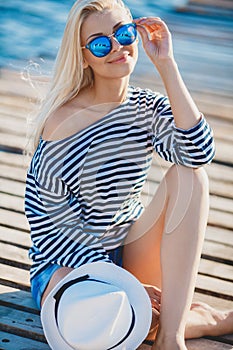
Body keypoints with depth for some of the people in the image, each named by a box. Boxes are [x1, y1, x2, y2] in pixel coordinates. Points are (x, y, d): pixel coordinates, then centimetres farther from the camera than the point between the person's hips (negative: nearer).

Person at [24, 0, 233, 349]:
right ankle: (202, 319, -12)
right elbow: (53, 226, -14)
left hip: (130, 252, 5)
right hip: (68, 262, -5)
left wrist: (165, 63, -22)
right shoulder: (63, 122, -16)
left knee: (189, 175, -20)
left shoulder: (148, 108, -1)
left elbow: (199, 151, -23)